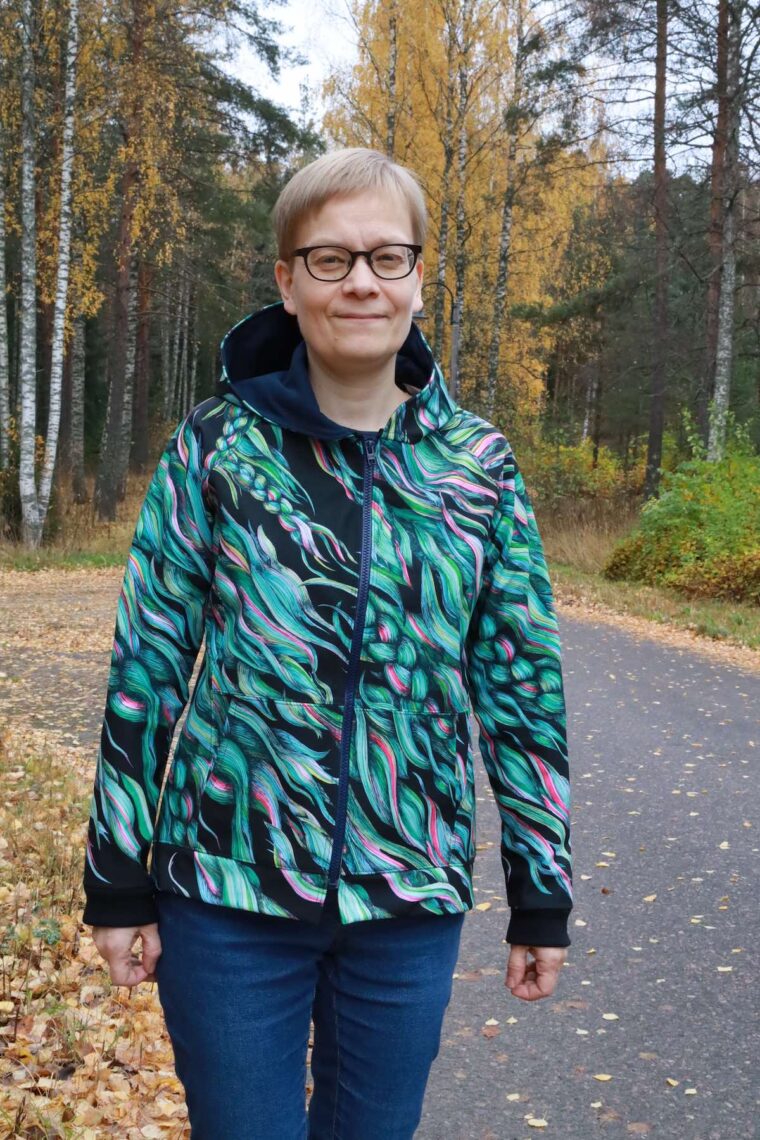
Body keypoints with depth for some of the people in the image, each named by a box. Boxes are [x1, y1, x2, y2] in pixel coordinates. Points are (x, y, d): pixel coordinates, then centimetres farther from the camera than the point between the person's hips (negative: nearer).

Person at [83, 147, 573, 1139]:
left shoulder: (477, 463, 0)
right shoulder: (217, 446, -4)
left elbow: (522, 681, 3)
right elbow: (146, 665, -1)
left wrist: (543, 895, 5)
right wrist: (120, 881, 0)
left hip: (413, 897, 2)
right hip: (230, 891, -1)